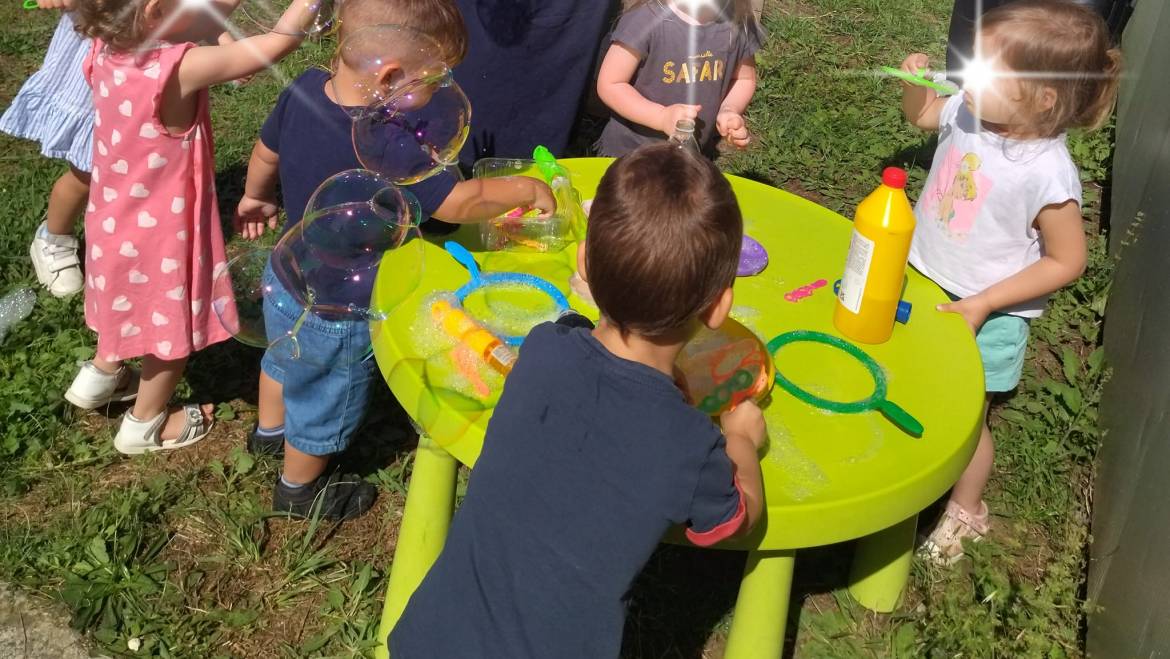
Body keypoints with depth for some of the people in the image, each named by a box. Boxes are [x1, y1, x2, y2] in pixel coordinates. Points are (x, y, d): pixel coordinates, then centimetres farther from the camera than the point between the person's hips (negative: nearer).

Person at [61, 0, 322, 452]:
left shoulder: (109, 48, -13)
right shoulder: (179, 69, -35)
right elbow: (279, 43, -32)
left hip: (115, 217, 7)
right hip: (159, 231, -7)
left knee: (132, 307, 34)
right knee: (173, 329, 19)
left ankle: (100, 376, 56)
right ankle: (144, 425, 39)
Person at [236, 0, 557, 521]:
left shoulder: (305, 89, -16)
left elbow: (266, 151, 1)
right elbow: (460, 203, -35)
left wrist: (257, 197, 21)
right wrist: (527, 188, -18)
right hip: (335, 316, -7)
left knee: (284, 358, 36)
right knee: (324, 403, 21)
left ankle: (270, 430, 65)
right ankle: (300, 488, 48)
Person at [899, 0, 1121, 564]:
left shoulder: (1048, 173, -29)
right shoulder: (967, 112, -13)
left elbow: (1066, 262, -19)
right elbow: (920, 114, 11)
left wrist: (983, 305, -21)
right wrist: (914, 82, -12)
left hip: (982, 315, -6)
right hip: (923, 286, 6)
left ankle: (965, 511, 35)